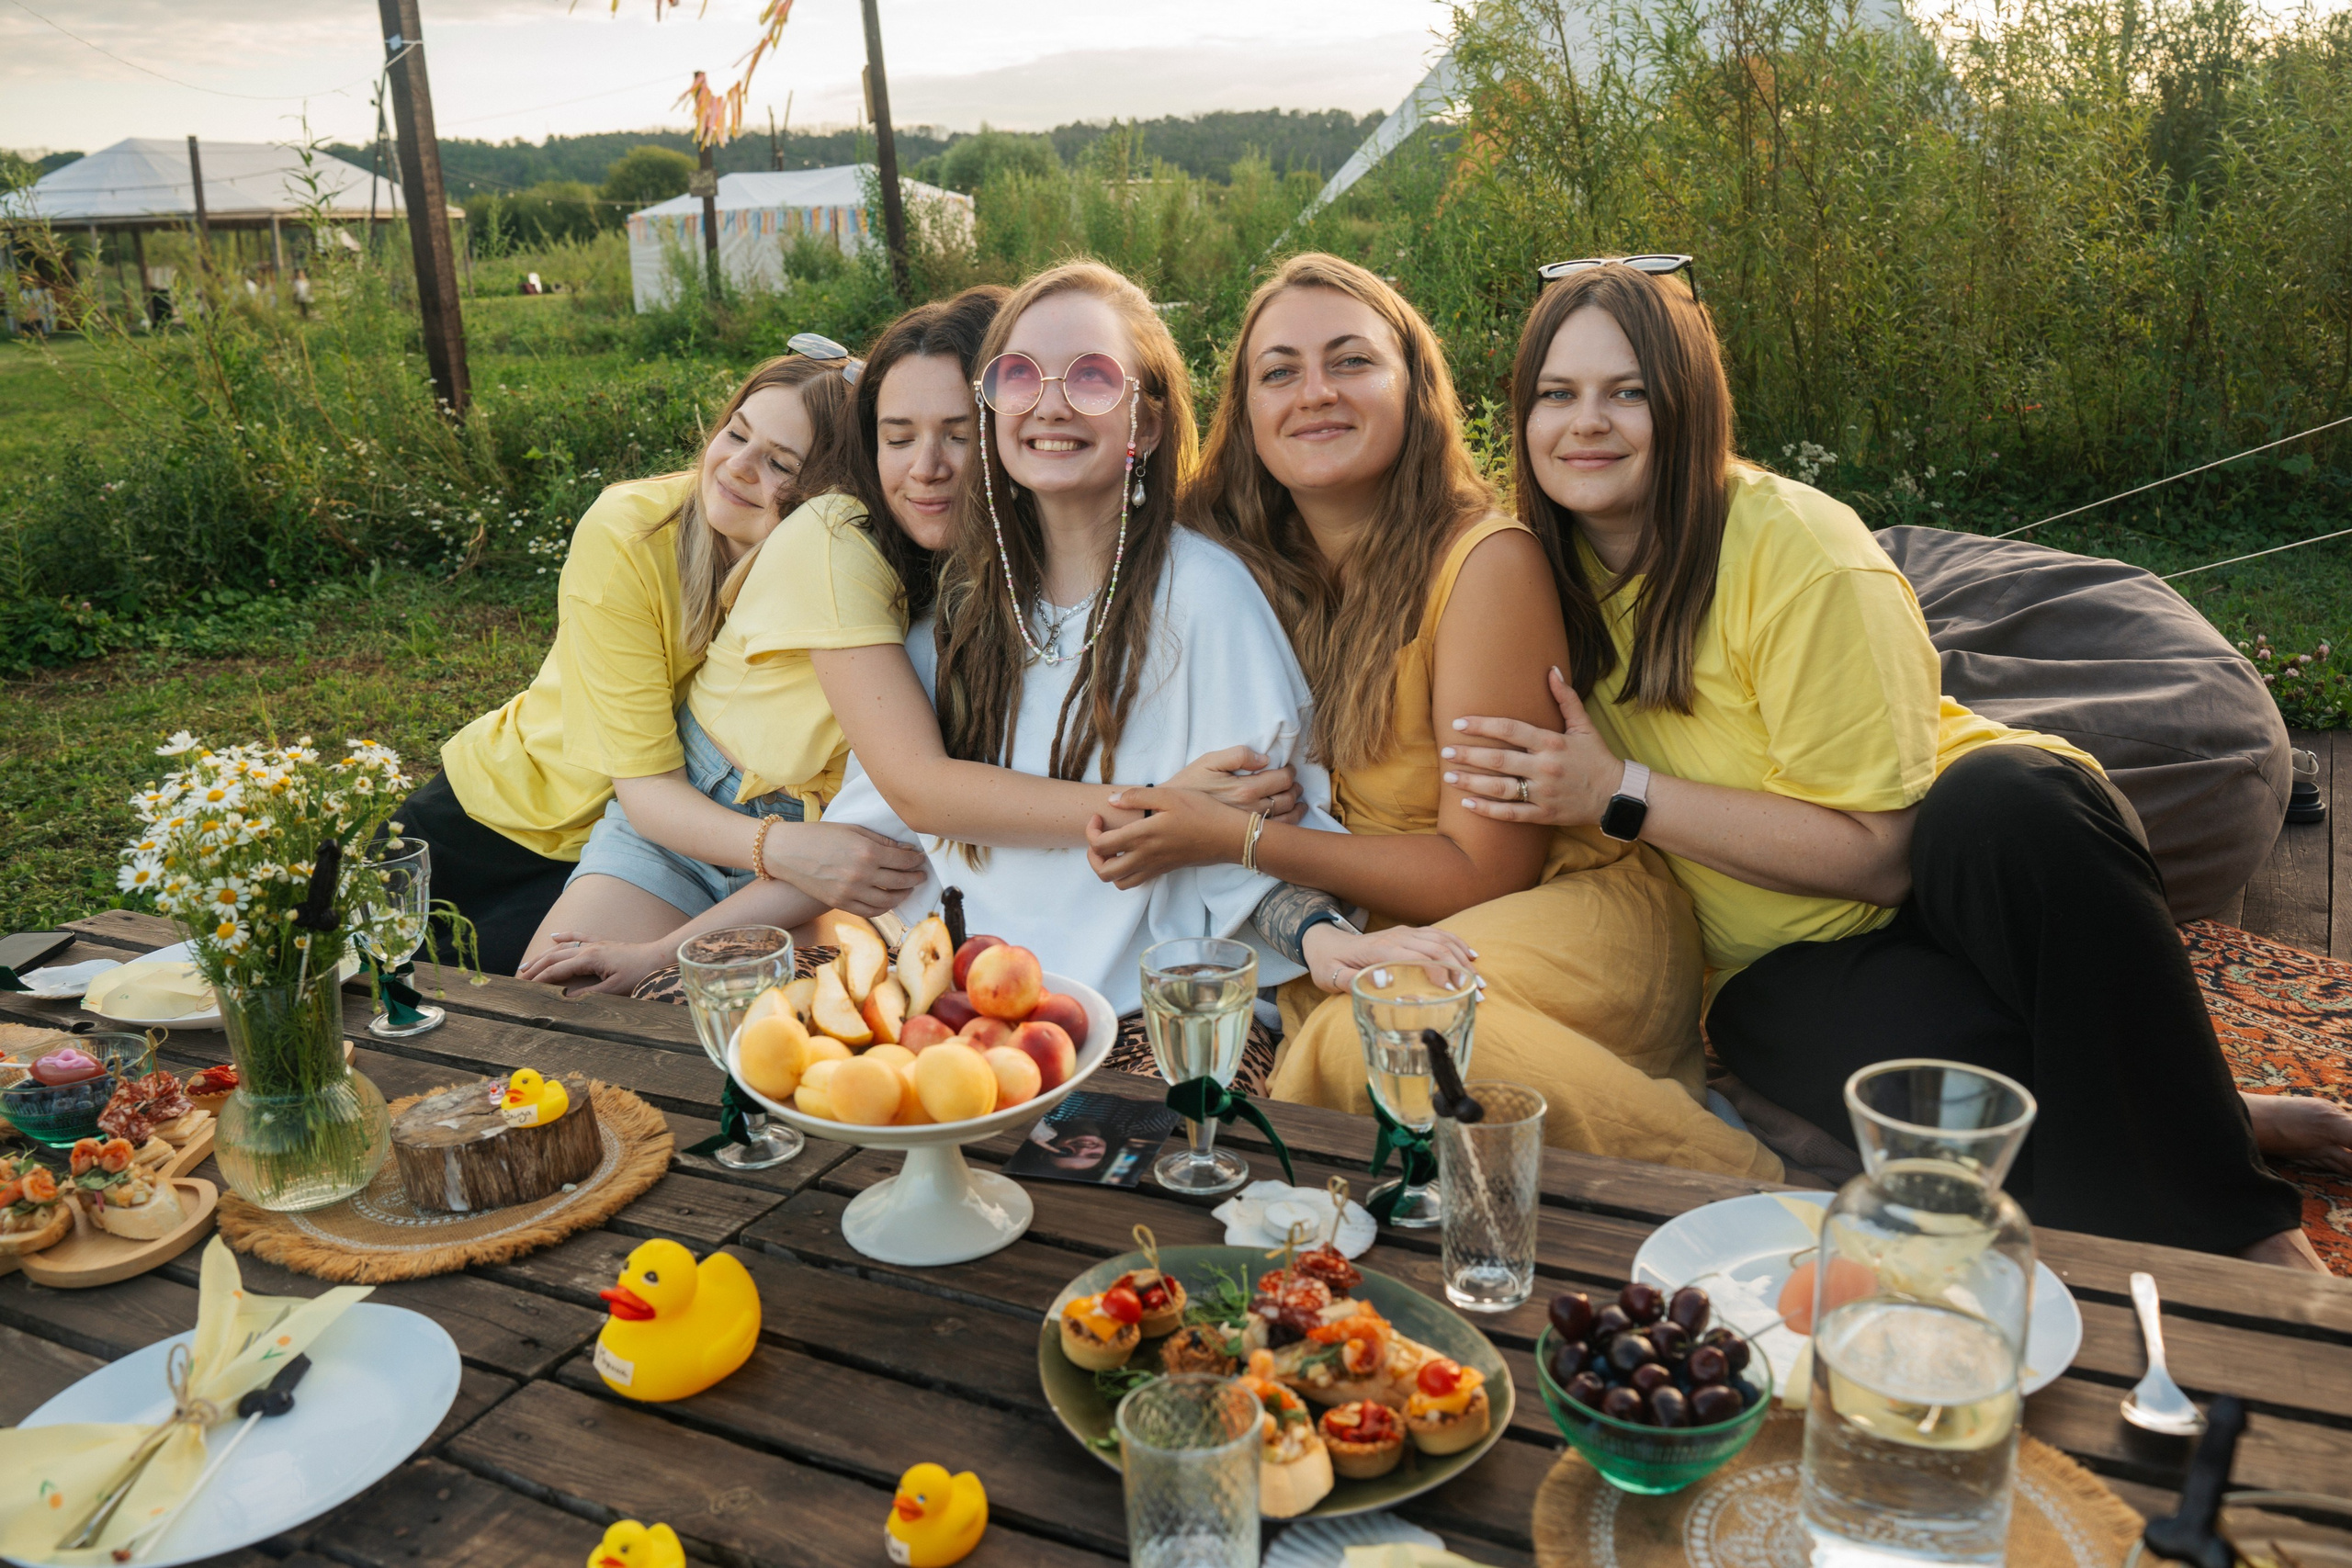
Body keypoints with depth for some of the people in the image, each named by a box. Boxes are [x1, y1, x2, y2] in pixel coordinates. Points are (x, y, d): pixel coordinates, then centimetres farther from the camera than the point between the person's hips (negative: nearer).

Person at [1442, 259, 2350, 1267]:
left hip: (1953, 867, -1)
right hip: (1785, 962, 2)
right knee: (1931, 1066, -35)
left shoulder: (1797, 550, -16)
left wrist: (1622, 795, -22)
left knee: (2013, 801, -37)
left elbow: (1879, 847, -18)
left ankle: (2234, 1214, -20)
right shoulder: (1543, 572, -1)